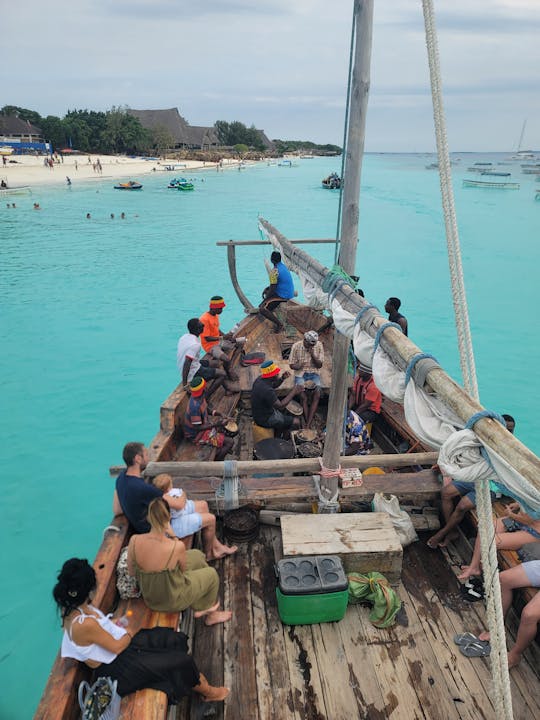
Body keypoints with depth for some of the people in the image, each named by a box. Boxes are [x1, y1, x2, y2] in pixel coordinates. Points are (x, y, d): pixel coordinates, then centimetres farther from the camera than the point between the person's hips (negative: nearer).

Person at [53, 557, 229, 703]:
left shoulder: (71, 607, -9)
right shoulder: (84, 624, -35)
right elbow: (117, 647, -22)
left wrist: (112, 624, 2)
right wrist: (130, 632, -4)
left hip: (120, 645, 8)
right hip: (117, 669, -8)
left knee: (178, 640, 5)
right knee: (181, 661, -3)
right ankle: (208, 691, 25)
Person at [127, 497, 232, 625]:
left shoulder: (134, 540, -23)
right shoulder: (177, 546, -33)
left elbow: (131, 572, -6)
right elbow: (183, 569, -10)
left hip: (149, 598, 5)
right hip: (173, 601, -5)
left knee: (196, 555, 21)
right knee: (211, 574, 22)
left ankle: (200, 607, 39)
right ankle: (210, 615, 47)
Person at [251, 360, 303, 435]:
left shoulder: (260, 379, -7)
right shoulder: (266, 390, -34)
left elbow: (273, 385, 12)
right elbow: (280, 406, -28)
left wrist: (282, 378, -6)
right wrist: (293, 392, -22)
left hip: (260, 413, 9)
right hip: (265, 419, -9)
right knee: (296, 422, -2)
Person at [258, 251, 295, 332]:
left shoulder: (274, 272, -22)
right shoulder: (284, 267, 8)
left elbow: (272, 289, -20)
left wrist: (265, 298, -4)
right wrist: (266, 288, 14)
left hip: (283, 296, -10)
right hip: (290, 294, 10)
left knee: (262, 309, -16)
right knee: (267, 291, 33)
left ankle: (279, 324, -13)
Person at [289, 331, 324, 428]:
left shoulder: (319, 345, -6)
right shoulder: (296, 346, -11)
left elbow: (320, 365, -3)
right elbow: (291, 365, -3)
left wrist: (313, 354, -20)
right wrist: (300, 366, -25)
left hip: (314, 373, 1)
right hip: (300, 374, -1)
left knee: (317, 395, -23)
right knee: (303, 397, -25)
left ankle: (308, 425, -22)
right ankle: (307, 423, -15)